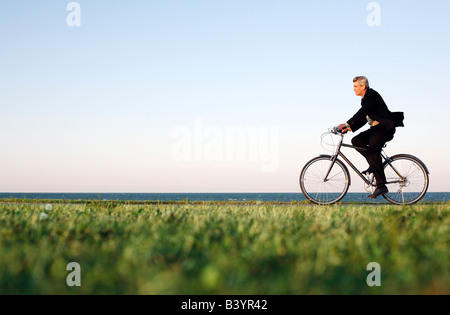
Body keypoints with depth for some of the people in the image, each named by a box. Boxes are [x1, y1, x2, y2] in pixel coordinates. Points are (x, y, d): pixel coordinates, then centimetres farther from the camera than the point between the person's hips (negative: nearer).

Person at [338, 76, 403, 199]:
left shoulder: (371, 95, -11)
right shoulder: (365, 98, 19)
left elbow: (362, 113, -24)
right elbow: (363, 119, 17)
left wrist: (347, 124, -28)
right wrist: (350, 128, 4)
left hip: (384, 128, -10)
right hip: (376, 129, 10)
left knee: (372, 152, -22)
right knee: (356, 141, 2)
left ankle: (381, 186, -22)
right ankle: (374, 164, 7)